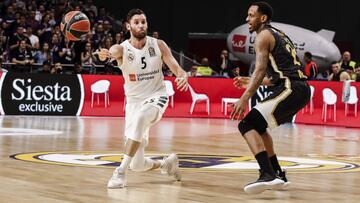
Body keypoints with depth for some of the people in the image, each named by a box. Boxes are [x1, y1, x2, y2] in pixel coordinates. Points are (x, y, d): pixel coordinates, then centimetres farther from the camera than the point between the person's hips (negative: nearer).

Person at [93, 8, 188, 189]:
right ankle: (166, 163, 34)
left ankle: (121, 171, -32)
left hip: (156, 96, -1)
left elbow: (175, 67, -4)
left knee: (140, 118, -39)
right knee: (137, 164, 0)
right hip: (134, 101, 1)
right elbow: (114, 52, -35)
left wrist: (183, 76, -29)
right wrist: (105, 54, -60)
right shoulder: (122, 49, -11)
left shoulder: (158, 45, -4)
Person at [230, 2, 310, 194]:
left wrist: (245, 98, -22)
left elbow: (261, 69, -15)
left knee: (247, 125, -12)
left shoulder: (263, 36, -1)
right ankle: (278, 174, 24)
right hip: (301, 89, 9)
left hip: (290, 89, -9)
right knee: (258, 125, 23)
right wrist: (251, 82, 33)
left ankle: (268, 175, -27)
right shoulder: (280, 36, 27)